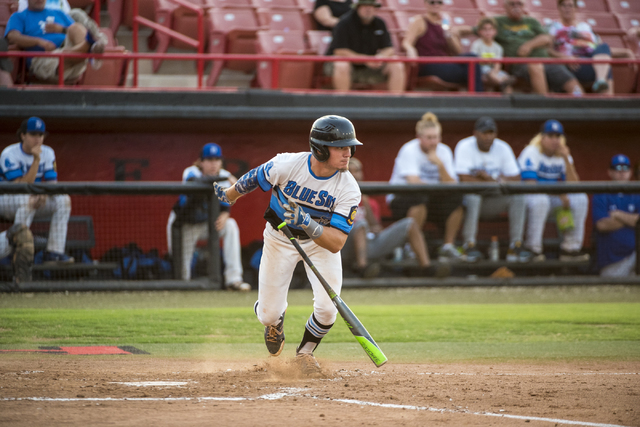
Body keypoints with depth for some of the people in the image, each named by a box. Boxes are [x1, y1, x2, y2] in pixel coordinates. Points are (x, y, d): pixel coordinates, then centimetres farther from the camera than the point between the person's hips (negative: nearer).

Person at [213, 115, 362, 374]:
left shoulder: (349, 189, -28)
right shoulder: (286, 165, -29)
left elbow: (336, 243, -32)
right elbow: (254, 179, -6)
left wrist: (309, 224, -49)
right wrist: (229, 196, 12)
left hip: (322, 239, 0)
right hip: (280, 239, 0)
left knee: (327, 309, -17)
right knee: (268, 314, 1)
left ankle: (305, 351, 16)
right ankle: (276, 321, 42)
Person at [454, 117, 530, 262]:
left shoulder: (503, 148, 3)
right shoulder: (464, 147, -8)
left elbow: (516, 178, -4)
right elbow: (464, 179, -20)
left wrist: (490, 178, -20)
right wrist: (497, 181, -13)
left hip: (494, 204, 4)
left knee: (518, 195, -22)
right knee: (472, 194, -37)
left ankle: (515, 246, -20)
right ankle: (469, 246, -30)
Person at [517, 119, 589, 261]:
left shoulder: (562, 155, 5)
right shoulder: (531, 154, -14)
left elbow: (573, 185, -6)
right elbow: (530, 184, -25)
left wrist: (566, 160, -18)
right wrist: (559, 194, -26)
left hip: (552, 198, 6)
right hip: (526, 197, -6)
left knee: (580, 199, -12)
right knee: (540, 200, -39)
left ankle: (571, 247, -6)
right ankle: (533, 249, -27)